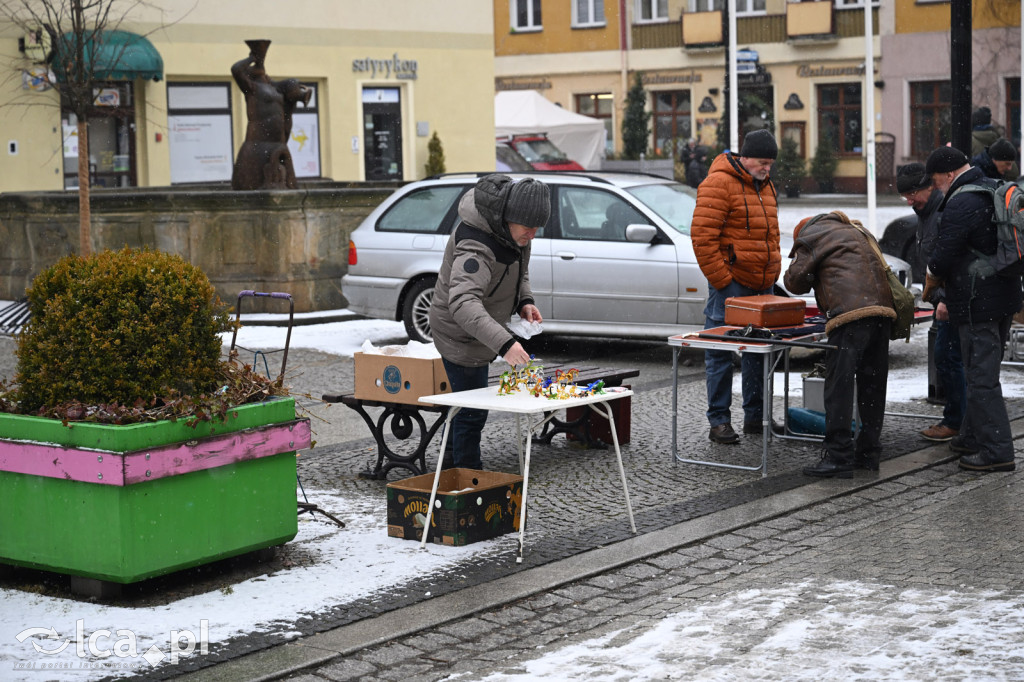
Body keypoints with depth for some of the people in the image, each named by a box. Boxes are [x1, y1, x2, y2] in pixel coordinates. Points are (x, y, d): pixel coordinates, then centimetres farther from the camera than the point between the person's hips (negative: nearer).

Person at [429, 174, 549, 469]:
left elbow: (519, 269, 12)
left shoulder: (512, 229, -9)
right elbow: (463, 303, -51)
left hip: (478, 331, 10)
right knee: (472, 411, -3)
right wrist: (504, 344, -62)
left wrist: (524, 301, -9)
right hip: (460, 334, -9)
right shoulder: (476, 246, -38)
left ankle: (453, 460, 44)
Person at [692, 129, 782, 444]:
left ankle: (755, 416, 21)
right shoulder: (718, 183, -12)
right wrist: (721, 280, -18)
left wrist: (773, 270, 14)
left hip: (762, 285, 8)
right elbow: (702, 235, -17)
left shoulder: (765, 184, 16)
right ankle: (719, 421, 2)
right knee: (721, 355, -2)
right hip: (730, 285, -8)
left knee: (759, 352, 12)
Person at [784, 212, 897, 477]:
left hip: (851, 314, -8)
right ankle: (869, 452, 15)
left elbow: (796, 280, 9)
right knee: (872, 383, 11)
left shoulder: (810, 236, 11)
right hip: (881, 309, 8)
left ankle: (838, 455, -12)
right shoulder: (855, 231, 33)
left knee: (839, 385, -7)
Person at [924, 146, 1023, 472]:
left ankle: (997, 450, -4)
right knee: (983, 371, 19)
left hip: (977, 304, -10)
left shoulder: (960, 204, -19)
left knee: (981, 376, -5)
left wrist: (930, 286, 4)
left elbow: (941, 260, -18)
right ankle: (972, 437, 29)